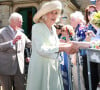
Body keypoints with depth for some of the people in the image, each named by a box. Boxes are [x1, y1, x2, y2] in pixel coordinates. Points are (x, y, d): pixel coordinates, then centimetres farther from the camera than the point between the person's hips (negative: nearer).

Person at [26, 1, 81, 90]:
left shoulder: (53, 29, 10)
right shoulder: (37, 27, -13)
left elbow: (55, 44, 12)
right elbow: (41, 50, -23)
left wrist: (66, 45, -8)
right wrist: (62, 48, -28)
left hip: (53, 66, 7)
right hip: (41, 67, -7)